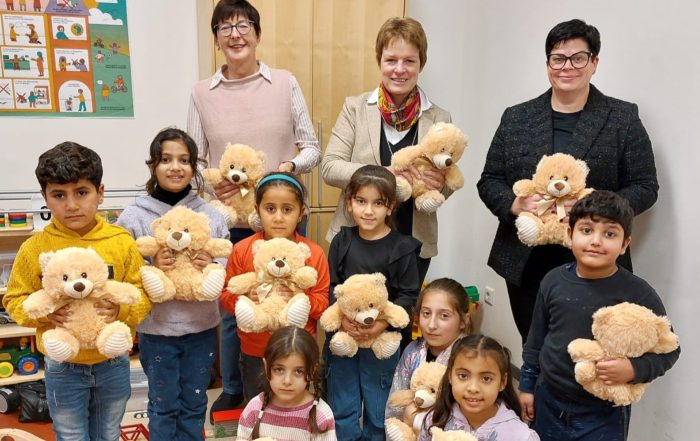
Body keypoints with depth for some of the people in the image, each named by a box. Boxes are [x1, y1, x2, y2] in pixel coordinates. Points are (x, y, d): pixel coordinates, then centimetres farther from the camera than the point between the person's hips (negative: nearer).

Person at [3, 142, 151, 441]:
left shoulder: (121, 242, -11)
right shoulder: (34, 248, -11)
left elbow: (143, 292, -5)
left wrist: (122, 309, -24)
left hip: (113, 364, 1)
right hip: (63, 368, -1)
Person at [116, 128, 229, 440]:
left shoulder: (211, 215, -2)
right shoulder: (133, 217, -7)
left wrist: (212, 268, -19)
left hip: (201, 326, 2)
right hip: (156, 328, -2)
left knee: (194, 404, 18)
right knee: (164, 406, 14)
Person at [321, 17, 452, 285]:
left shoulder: (440, 119, 1)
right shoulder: (355, 108, -1)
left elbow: (449, 181, 7)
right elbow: (330, 167, -7)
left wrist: (441, 184, -18)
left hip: (414, 243, 1)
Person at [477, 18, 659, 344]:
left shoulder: (623, 118, 2)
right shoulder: (516, 118, 8)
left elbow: (645, 188, 1)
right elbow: (489, 181, 8)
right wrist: (515, 204, -12)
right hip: (525, 263, 2)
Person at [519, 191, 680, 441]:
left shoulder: (638, 293, -15)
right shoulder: (553, 281, -6)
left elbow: (668, 350, -6)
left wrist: (634, 369, -23)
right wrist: (527, 385, 10)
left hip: (604, 415, -3)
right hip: (548, 402, 3)